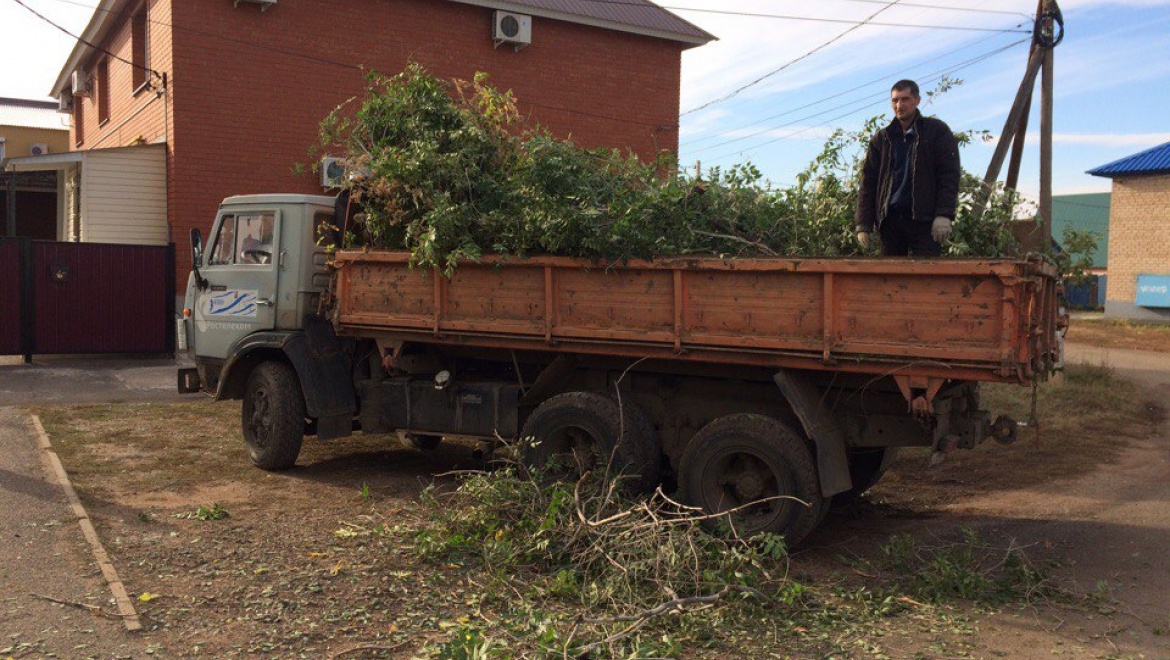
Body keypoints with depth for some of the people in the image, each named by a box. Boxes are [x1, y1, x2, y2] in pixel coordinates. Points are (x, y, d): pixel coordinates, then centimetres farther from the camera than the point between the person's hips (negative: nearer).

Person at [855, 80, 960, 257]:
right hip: (890, 219, 3)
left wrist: (944, 214, -15)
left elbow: (949, 175, -2)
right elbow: (868, 182, 10)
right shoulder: (881, 140, 14)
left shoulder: (937, 131, 5)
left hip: (924, 218, -3)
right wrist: (863, 224, 1)